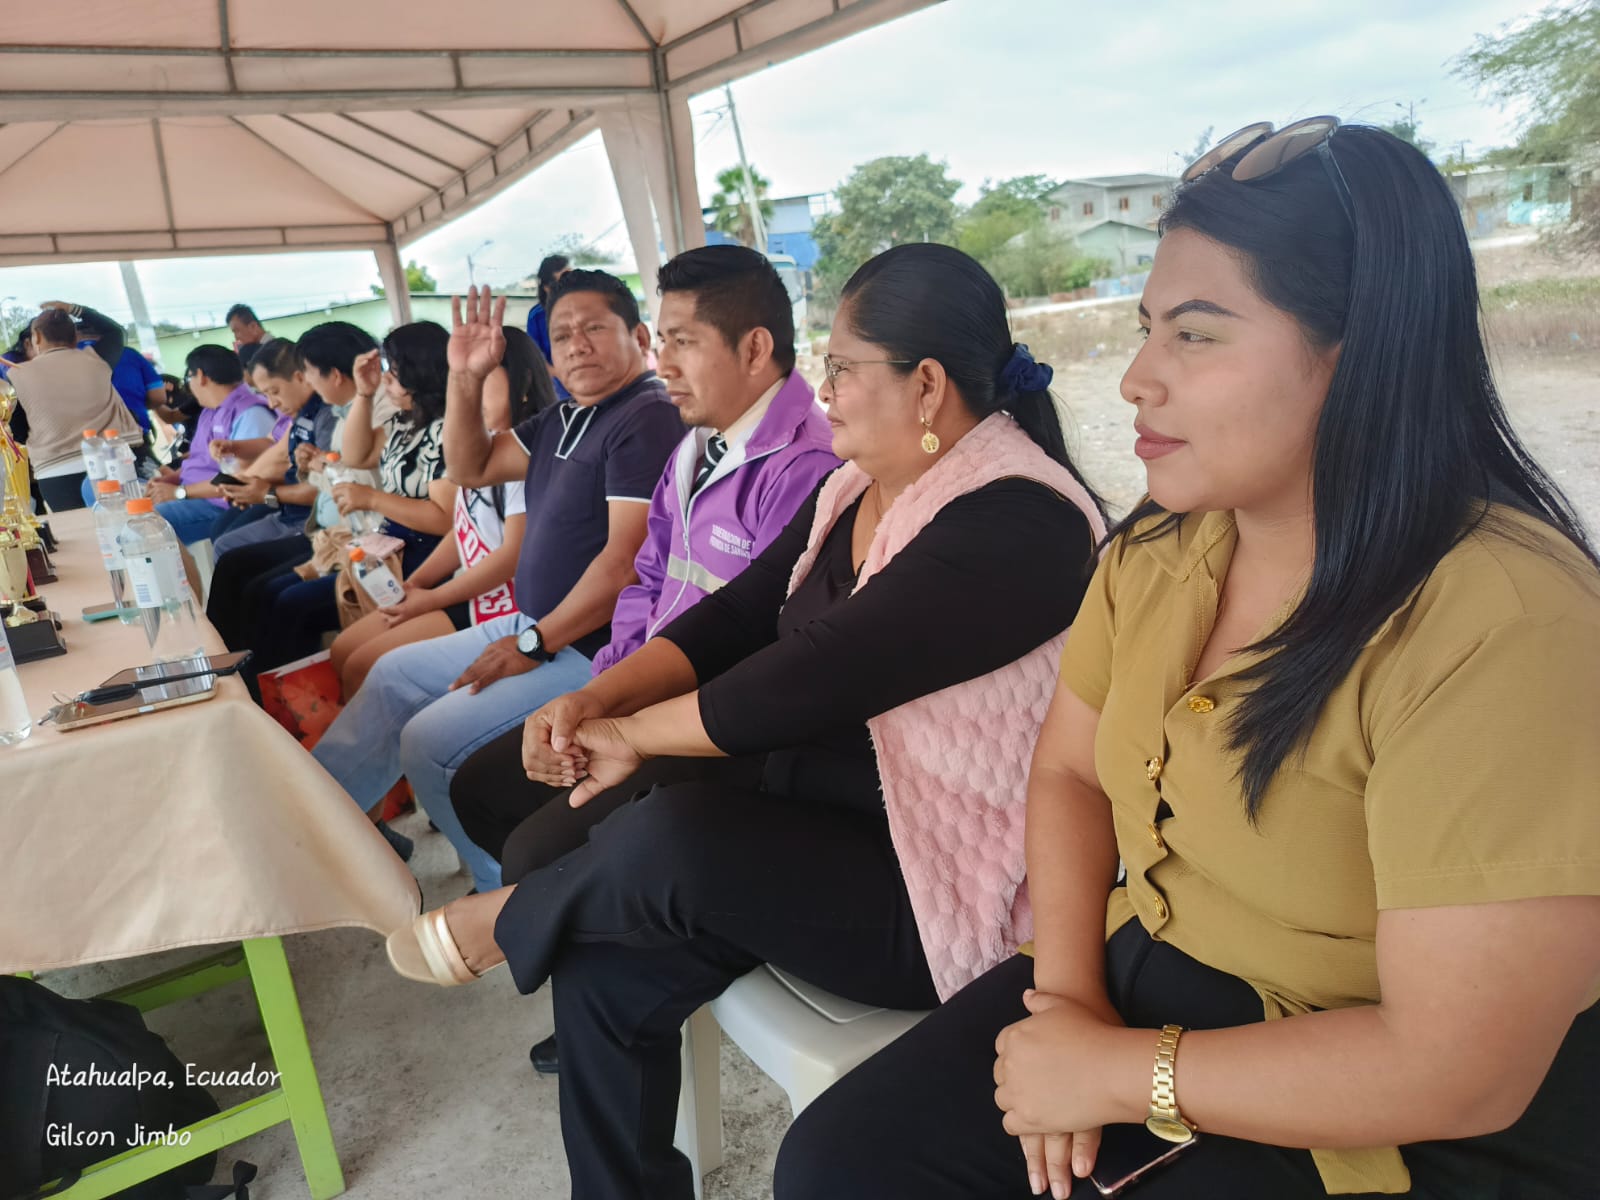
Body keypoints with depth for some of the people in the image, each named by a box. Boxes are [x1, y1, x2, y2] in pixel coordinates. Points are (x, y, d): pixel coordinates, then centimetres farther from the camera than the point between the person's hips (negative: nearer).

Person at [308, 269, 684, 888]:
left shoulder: (648, 418, -18)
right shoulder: (563, 420, 12)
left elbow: (627, 560, -25)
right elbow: (471, 467, 19)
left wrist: (535, 644, -19)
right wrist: (465, 377, 5)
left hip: (592, 647, -10)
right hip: (533, 625, 10)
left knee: (429, 742, -15)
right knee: (395, 674, 19)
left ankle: (511, 897, 5)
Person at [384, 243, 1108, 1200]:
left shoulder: (1018, 524, -22)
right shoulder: (857, 488, 7)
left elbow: (811, 679, -26)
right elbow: (733, 619, 5)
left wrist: (634, 736, -13)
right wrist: (596, 700, -11)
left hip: (946, 891, -8)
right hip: (819, 826, 8)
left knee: (669, 839, -27)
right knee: (606, 971, -7)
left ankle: (498, 922, 4)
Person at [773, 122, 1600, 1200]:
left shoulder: (1503, 624, -24)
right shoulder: (1162, 546, -3)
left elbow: (1459, 1070, -24)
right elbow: (1070, 768, 7)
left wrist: (1121, 1072, -16)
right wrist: (1067, 986, -7)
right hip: (1139, 984, 6)